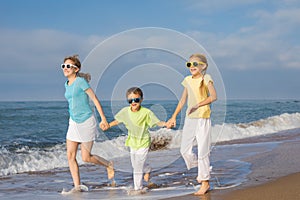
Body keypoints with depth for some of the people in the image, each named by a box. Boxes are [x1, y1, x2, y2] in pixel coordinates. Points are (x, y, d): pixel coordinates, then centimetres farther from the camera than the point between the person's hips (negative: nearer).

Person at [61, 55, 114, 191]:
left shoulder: (80, 81, -15)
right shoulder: (67, 84, 7)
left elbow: (95, 99, -13)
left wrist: (103, 119, -14)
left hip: (86, 122, -7)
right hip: (73, 123, 7)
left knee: (86, 158, -1)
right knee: (70, 155, -2)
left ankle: (108, 165, 27)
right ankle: (77, 187, 5)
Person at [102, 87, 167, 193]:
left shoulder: (146, 112, -22)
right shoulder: (125, 111, -10)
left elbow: (157, 122, -25)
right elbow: (117, 120, 6)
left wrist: (164, 123, -44)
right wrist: (108, 125, -5)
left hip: (143, 142, -5)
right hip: (133, 142, 5)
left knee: (138, 165, -8)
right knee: (134, 164, 19)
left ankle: (138, 188, 4)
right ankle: (147, 171, 49)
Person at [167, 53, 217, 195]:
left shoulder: (206, 78, -5)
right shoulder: (188, 80, 12)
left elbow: (213, 96, -18)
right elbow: (182, 101, 20)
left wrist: (197, 105, -28)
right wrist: (174, 117, 18)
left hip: (203, 118, -6)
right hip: (189, 119, 6)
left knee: (202, 151, -5)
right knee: (185, 150, 5)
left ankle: (205, 182, 4)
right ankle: (201, 170, 28)